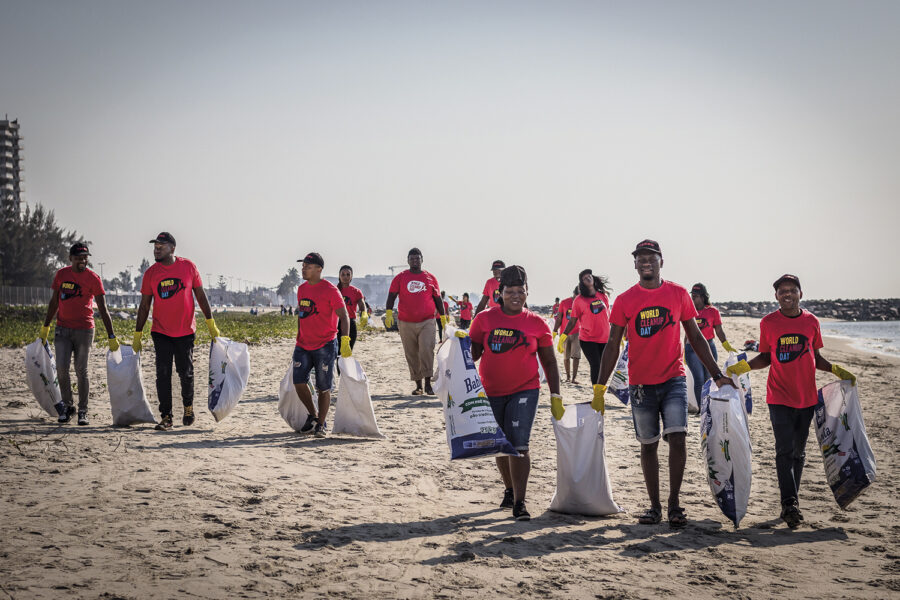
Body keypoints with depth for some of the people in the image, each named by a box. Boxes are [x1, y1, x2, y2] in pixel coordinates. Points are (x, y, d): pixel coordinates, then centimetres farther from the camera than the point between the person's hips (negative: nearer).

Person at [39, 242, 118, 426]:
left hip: (84, 330, -3)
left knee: (81, 371, -1)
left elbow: (103, 310, -6)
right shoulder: (61, 274, 6)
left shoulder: (93, 278, -5)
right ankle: (67, 405, 13)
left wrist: (112, 337, -10)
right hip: (62, 329, 3)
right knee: (61, 368, -6)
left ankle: (83, 411, 9)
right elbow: (54, 302, 17)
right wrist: (45, 327, 17)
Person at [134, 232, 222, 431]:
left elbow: (200, 296, 4)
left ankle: (188, 406, 31)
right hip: (161, 332, 1)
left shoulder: (188, 267, -2)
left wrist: (211, 324, 3)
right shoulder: (150, 273, 0)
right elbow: (144, 306, 5)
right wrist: (137, 335, 4)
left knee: (186, 373, 6)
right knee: (163, 374, -4)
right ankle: (166, 417, 1)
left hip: (185, 332, -1)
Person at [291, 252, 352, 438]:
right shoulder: (302, 289, 11)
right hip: (303, 346, 6)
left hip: (324, 346, -6)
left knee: (323, 388, -1)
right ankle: (313, 415, 17)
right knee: (299, 382, -4)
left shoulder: (329, 290, -10)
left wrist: (345, 341, -22)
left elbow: (344, 316, -12)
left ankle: (321, 424, 13)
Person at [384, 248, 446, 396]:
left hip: (427, 321, -1)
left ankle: (428, 383, -14)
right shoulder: (400, 277, 7)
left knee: (426, 349, -18)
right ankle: (418, 385, 13)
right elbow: (391, 296, 2)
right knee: (412, 354, 4)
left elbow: (437, 299, 16)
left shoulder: (430, 278, 9)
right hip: (406, 323, 1)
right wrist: (388, 313, -12)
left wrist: (443, 317, 14)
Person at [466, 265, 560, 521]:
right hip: (491, 392, 2)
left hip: (525, 391, -2)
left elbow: (549, 362, 7)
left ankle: (519, 502, -10)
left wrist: (555, 395, 3)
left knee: (519, 445, -14)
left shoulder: (536, 323, 1)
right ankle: (509, 490, 36)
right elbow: (473, 353, 6)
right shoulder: (484, 319, 2)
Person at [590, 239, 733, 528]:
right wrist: (600, 386, -1)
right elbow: (612, 345, 4)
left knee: (677, 438, -13)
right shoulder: (625, 300, 1)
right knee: (648, 445, 7)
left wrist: (717, 375, 8)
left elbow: (695, 337, 10)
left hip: (673, 379, 0)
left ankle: (674, 502, -3)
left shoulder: (678, 294, 4)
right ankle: (654, 506, 16)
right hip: (641, 384, 0)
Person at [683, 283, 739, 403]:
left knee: (708, 379, 5)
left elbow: (719, 331, 2)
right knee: (699, 380, -9)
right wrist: (684, 352, 15)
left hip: (709, 348, 0)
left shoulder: (713, 311, 2)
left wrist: (726, 344, -13)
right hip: (692, 348, 0)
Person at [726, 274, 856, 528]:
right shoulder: (768, 323, 0)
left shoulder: (811, 321, 5)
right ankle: (789, 503, -14)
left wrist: (837, 370, 1)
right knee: (785, 450, -11)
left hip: (807, 397, 3)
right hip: (779, 397, -3)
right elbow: (765, 357, 8)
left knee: (799, 451, 10)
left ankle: (791, 499, 21)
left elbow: (815, 357, 14)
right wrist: (742, 367, -7)